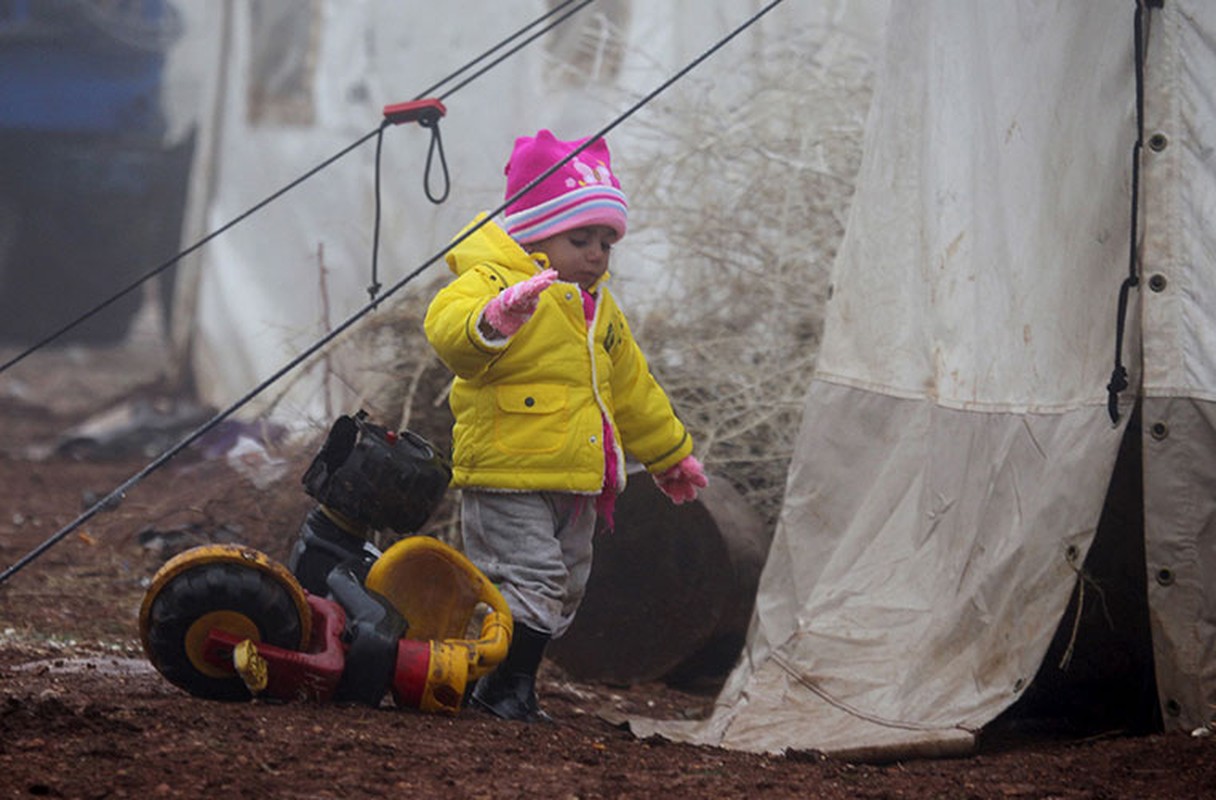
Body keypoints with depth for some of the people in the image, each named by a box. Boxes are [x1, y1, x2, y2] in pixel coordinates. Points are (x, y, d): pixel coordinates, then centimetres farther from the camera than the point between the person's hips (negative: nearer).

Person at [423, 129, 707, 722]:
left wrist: (669, 453, 35)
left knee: (563, 590, 14)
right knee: (530, 578, -15)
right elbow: (447, 329, -34)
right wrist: (491, 322, -56)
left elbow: (631, 387, 29)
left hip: (578, 483, 9)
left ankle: (512, 686, 24)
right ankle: (503, 690, -7)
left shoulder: (597, 307, 17)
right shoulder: (493, 282, -12)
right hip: (507, 475, -9)